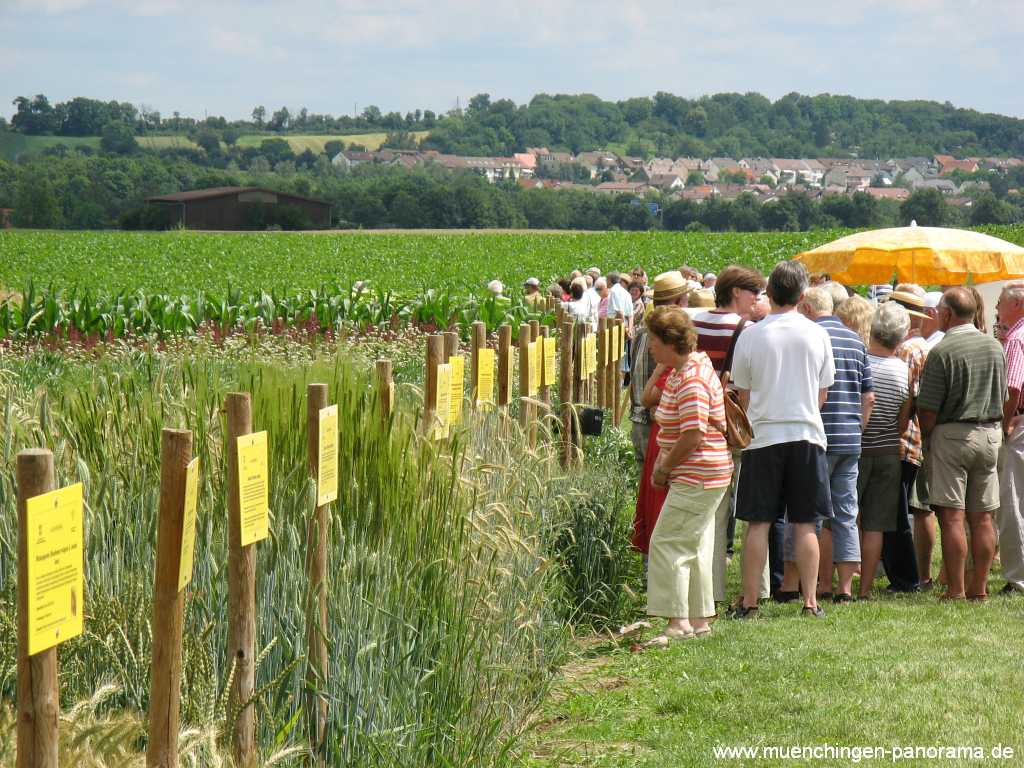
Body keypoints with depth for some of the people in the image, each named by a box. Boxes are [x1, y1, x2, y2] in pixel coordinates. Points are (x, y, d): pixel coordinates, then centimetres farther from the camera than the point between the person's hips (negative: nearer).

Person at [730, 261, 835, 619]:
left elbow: (743, 395, 4)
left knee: (758, 524, 3)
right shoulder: (817, 334, -1)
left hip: (763, 436, -1)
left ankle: (749, 602, 4)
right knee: (805, 524, 5)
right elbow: (822, 395, 8)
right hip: (806, 435, 1)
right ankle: (810, 601, 5)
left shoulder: (750, 336, -4)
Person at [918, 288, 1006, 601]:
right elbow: (1002, 397, 14)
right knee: (982, 517, 9)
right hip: (990, 434, 6)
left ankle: (956, 590, -6)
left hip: (951, 434, -6)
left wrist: (927, 438, 5)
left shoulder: (942, 352, -13)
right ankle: (979, 587, 11)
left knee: (952, 517, -4)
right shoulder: (995, 347, 7)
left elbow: (928, 410, -12)